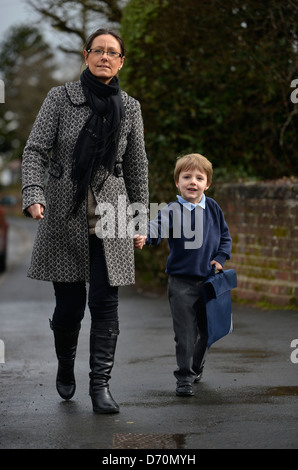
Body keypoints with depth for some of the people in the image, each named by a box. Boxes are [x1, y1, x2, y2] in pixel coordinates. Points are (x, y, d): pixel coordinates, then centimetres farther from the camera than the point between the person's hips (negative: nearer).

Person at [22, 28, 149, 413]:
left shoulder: (129, 107, 5)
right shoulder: (60, 98, -1)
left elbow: (137, 167, 11)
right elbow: (36, 150, -6)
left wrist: (140, 218, 12)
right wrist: (33, 195, -21)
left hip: (110, 217, 1)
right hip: (65, 214, -1)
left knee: (105, 303, -6)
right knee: (69, 305, 4)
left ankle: (100, 385, 0)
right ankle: (65, 365, 32)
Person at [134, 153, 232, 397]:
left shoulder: (213, 208, 4)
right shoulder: (171, 211, -8)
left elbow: (225, 236, 14)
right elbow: (157, 228, -26)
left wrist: (220, 259, 0)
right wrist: (143, 238, -47)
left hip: (208, 281, 4)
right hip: (181, 281, -4)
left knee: (205, 330, 14)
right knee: (185, 332, -4)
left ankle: (196, 368, 34)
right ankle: (184, 377, 5)